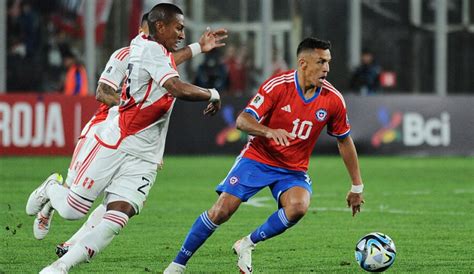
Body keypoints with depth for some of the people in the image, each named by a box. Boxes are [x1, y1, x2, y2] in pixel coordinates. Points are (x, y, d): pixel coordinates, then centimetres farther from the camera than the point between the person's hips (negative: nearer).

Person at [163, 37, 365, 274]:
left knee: (298, 206, -30)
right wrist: (269, 132, -39)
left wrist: (356, 187, 11)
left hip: (293, 170, 2)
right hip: (257, 158, -2)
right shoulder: (277, 85, -16)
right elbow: (242, 121, -18)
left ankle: (247, 245, -8)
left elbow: (344, 140, 7)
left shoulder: (333, 99, -7)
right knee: (222, 210, -14)